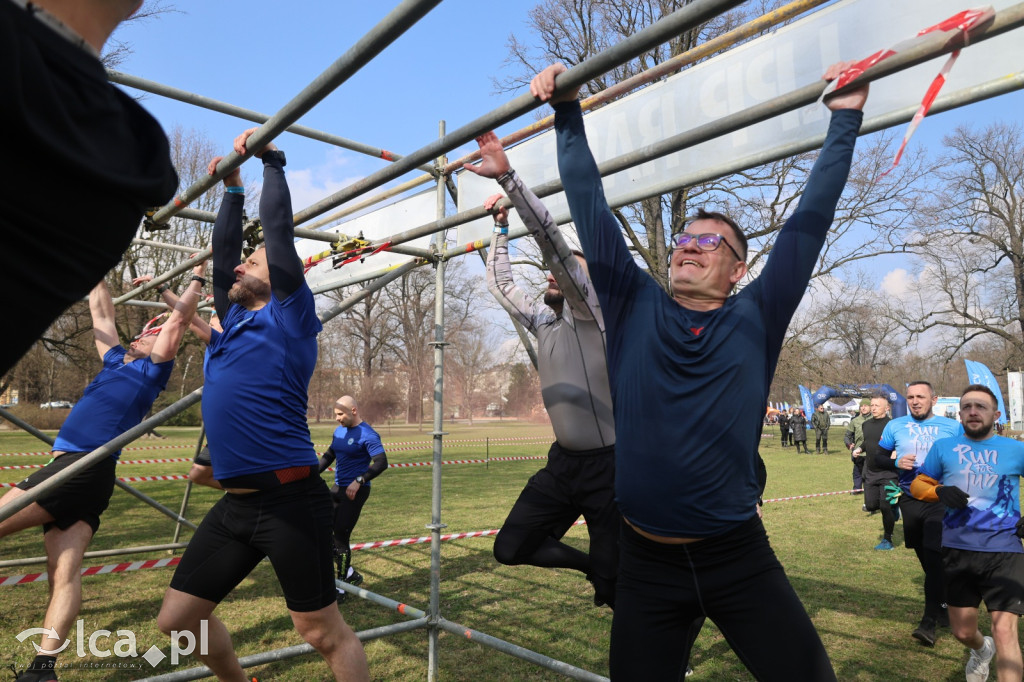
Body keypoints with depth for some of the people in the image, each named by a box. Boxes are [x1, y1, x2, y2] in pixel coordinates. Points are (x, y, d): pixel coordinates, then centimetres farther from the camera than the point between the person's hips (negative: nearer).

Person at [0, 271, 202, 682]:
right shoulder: (116, 361, 24)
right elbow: (102, 314, 31)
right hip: (72, 471, 6)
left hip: (85, 467, -6)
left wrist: (197, 279, 12)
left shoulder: (151, 370, 4)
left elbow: (179, 318, 3)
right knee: (65, 572, -3)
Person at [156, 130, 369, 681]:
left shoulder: (289, 317, -3)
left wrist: (271, 161, 1)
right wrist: (232, 190, 27)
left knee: (323, 633, 0)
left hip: (290, 501, -8)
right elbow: (221, 253, 22)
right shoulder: (234, 322, 15)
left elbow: (278, 232, -7)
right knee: (177, 618, 15)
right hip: (235, 503, 8)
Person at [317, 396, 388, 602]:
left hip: (355, 491, -9)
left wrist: (359, 481, -32)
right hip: (338, 488, 9)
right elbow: (329, 456, 21)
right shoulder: (339, 431, 9)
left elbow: (381, 463, -24)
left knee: (341, 537, -6)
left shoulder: (367, 435, -16)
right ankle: (351, 575, 23)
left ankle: (342, 587, 10)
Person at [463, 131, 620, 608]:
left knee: (614, 585, -1)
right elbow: (501, 284, 22)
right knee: (510, 548, 7)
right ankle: (591, 564, 27)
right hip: (562, 462, 7)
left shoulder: (593, 313, -10)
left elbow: (552, 241, -21)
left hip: (608, 465, -7)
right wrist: (501, 227, 18)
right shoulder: (543, 322, 11)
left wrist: (507, 176, -25)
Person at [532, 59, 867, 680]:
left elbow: (809, 222, 0)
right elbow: (591, 208, 0)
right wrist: (568, 114, 2)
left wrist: (846, 120, 4)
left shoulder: (756, 320, -1)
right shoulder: (633, 308, 0)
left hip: (740, 558, 0)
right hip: (646, 562, 1)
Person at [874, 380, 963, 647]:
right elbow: (879, 458, 8)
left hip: (941, 500, -3)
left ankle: (929, 620, -4)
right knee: (925, 558, 14)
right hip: (910, 500, 3)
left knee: (935, 558, -11)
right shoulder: (895, 426, 3)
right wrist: (896, 463, -13)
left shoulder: (952, 427, -1)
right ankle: (942, 605, 35)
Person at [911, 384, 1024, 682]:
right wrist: (939, 492, -12)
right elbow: (918, 485, 9)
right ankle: (981, 650, 51)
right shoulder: (943, 447, 3)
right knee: (963, 632, 16)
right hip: (957, 551, 2)